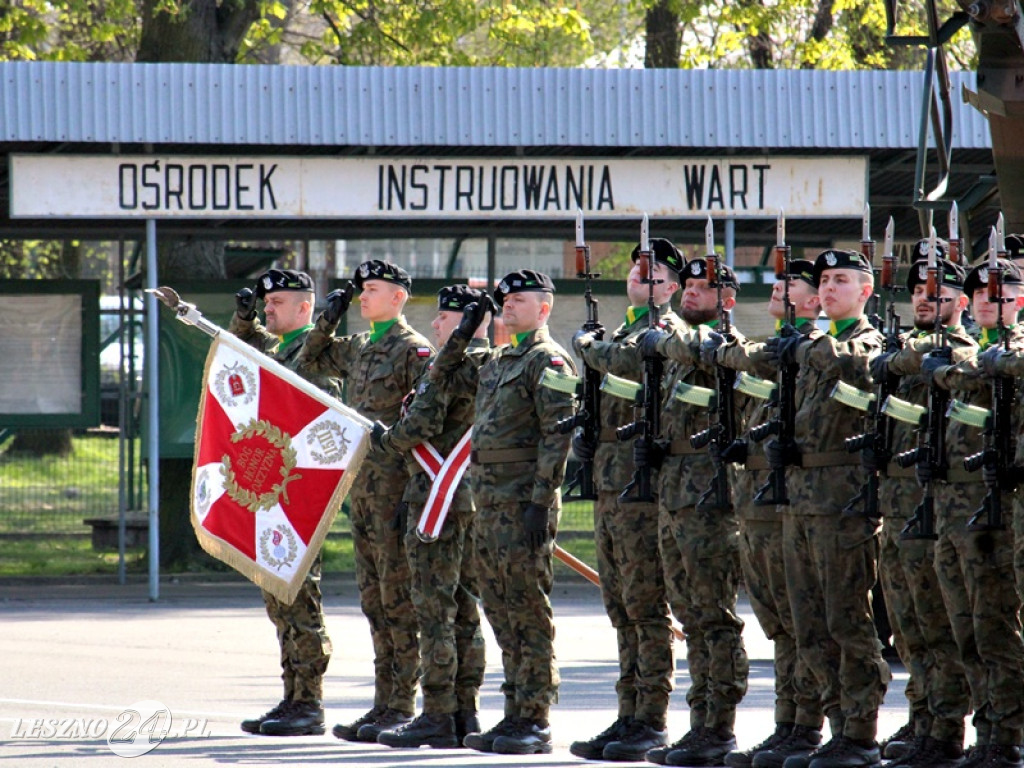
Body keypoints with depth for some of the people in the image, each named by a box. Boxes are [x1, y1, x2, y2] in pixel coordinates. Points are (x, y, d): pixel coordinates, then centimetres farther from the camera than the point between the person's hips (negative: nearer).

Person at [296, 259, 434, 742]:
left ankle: (403, 707, -4)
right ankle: (384, 704, 13)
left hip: (395, 482, -8)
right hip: (360, 484, 8)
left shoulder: (413, 349, -8)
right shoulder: (357, 348, 16)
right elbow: (309, 360, 31)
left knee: (398, 598, -6)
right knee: (374, 599, 9)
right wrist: (327, 321, 14)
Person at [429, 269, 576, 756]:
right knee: (501, 612, 10)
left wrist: (541, 501, -21)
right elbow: (441, 377, 32)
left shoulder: (547, 360, -8)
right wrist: (464, 333, 18)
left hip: (524, 501, -9)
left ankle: (535, 723, -5)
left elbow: (558, 433, -15)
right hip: (489, 499, 9)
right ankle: (515, 715, 14)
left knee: (528, 612, -7)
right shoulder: (496, 361, 18)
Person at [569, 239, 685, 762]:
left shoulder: (665, 329, -7)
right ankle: (629, 718, 14)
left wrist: (585, 344, -7)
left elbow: (624, 363, -27)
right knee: (623, 610, 10)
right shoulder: (624, 331, 21)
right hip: (610, 483, 9)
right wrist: (583, 432, 8)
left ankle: (652, 722, -5)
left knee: (646, 607, -7)